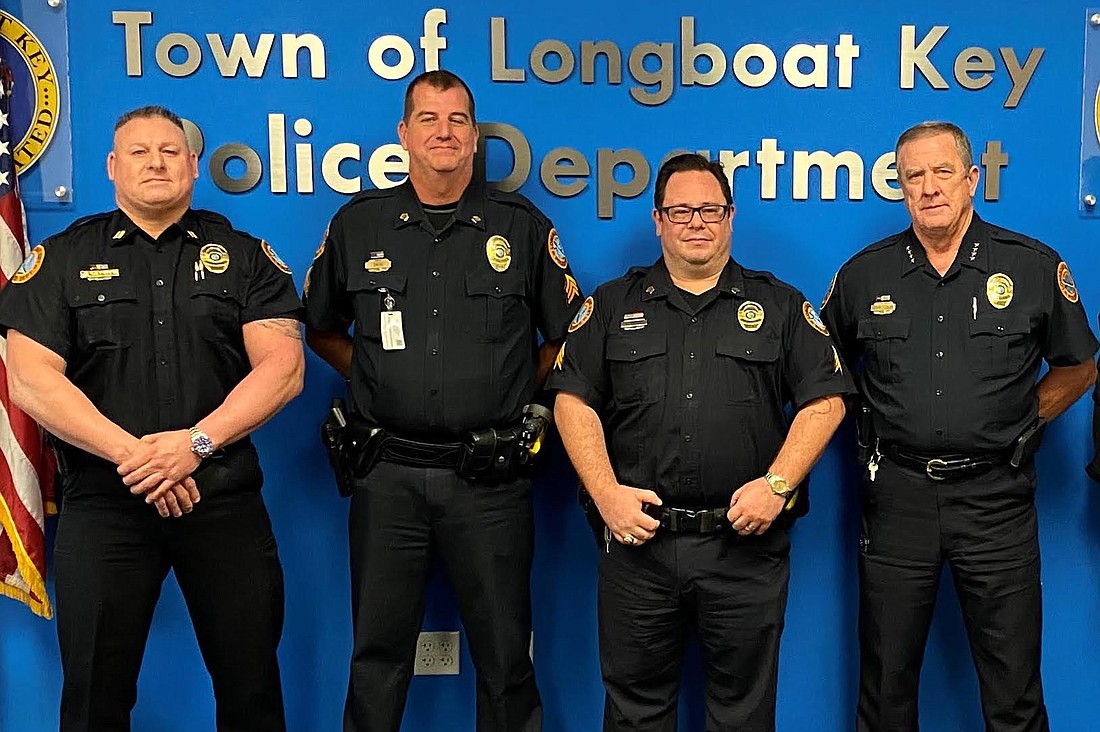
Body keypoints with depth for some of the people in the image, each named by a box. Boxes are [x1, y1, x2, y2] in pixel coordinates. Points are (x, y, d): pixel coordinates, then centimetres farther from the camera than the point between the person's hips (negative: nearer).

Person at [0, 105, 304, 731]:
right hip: (103, 500, 0)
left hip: (224, 498, 0)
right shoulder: (63, 258, 8)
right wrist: (130, 453, -14)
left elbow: (282, 368, -3)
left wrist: (196, 442, -16)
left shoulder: (245, 256, 8)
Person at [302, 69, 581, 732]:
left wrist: (518, 391, 5)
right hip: (389, 473, 1)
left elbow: (566, 334, 12)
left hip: (490, 478, -1)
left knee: (505, 655, 8)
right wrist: (376, 377, 8)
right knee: (378, 654, 10)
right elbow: (320, 329, 18)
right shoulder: (358, 225, 7)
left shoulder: (523, 226, 4)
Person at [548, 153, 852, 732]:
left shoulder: (780, 306, 9)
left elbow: (825, 401, 3)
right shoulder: (612, 305, 10)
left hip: (746, 545, 0)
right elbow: (573, 401, 4)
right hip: (637, 538, 1)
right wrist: (606, 492, -8)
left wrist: (778, 484, -9)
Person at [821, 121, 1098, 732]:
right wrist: (872, 429, 7)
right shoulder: (865, 274, 4)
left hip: (996, 496, -1)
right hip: (898, 497, 1)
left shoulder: (1035, 266, 1)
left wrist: (1020, 424, 3)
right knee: (887, 683, 11)